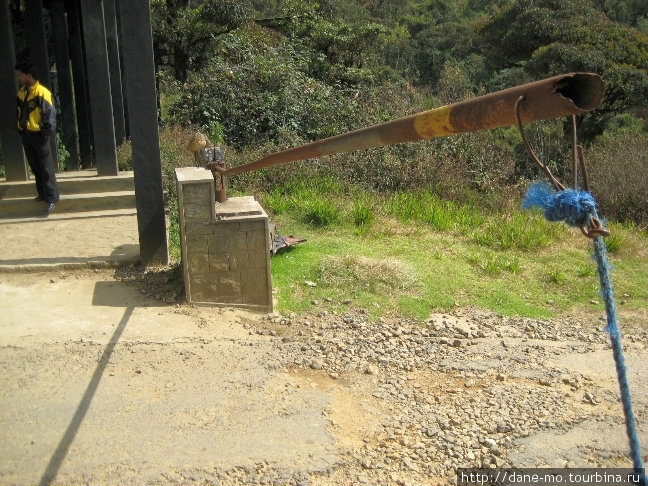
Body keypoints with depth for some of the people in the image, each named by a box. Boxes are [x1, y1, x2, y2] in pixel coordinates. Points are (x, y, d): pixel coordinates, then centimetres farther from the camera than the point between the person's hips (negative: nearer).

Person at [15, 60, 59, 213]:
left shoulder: (41, 93, -16)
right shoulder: (21, 92, 8)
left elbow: (49, 115, -15)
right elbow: (20, 112, 16)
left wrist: (46, 134, -15)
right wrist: (20, 129, 10)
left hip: (38, 136, -7)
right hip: (25, 135, 7)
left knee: (46, 168, -3)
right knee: (35, 167, 15)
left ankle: (51, 198, 0)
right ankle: (43, 193, 26)